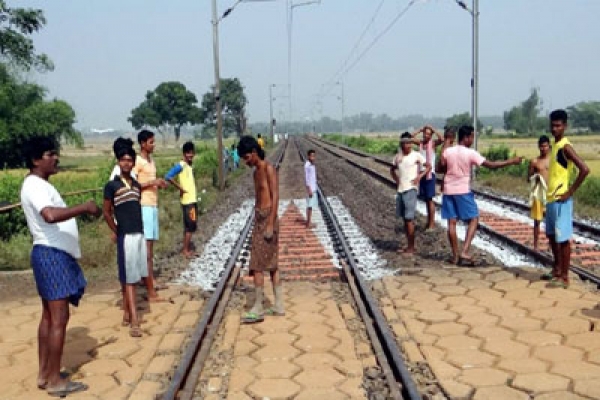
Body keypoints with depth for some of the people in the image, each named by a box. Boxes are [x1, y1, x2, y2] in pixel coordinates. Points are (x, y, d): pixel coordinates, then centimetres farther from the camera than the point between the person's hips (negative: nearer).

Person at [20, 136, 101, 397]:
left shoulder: (40, 185, 16)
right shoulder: (35, 186, -17)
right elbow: (50, 215, -36)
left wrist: (80, 211, 13)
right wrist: (85, 207, -28)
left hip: (54, 254, 11)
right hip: (52, 255, -11)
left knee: (49, 317, 15)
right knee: (59, 318, -5)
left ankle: (44, 374, 24)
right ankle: (55, 380, 3)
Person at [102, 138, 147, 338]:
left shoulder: (137, 185, 11)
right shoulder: (111, 186, -6)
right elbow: (106, 212, -1)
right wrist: (116, 232, 2)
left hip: (140, 234, 6)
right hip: (126, 237, -6)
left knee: (130, 277, 12)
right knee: (129, 278, -6)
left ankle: (126, 314, 22)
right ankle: (134, 321, -6)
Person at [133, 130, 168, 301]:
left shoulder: (151, 160, 17)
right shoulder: (137, 161, -11)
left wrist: (159, 183, 5)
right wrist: (152, 182, -19)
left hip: (153, 205, 9)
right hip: (144, 206, -9)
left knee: (151, 244, 11)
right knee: (146, 246, -9)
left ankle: (151, 280, 17)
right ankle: (151, 290, -9)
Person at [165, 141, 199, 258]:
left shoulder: (190, 165, 12)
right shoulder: (181, 165, -14)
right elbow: (168, 177, -24)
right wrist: (180, 188, -18)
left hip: (193, 199, 8)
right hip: (187, 200, -8)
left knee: (190, 226, 12)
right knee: (190, 226, -5)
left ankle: (188, 249, 20)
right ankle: (186, 251, 3)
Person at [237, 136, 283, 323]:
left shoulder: (268, 169, -11)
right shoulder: (256, 172, 15)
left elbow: (275, 197, -17)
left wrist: (270, 224, -21)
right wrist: (257, 222, 16)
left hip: (267, 219, -9)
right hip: (259, 218, 9)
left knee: (257, 265, -7)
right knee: (271, 264, 11)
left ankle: (257, 309, -2)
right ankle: (279, 305, 17)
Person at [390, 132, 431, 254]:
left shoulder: (416, 155, -4)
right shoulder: (398, 156, 10)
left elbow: (428, 166, 0)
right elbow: (392, 169, 25)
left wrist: (419, 176, -11)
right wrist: (396, 179, 10)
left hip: (410, 190, -6)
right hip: (400, 190, 6)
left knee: (409, 219, -7)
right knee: (404, 218, 10)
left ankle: (411, 247, 0)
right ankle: (409, 246, 18)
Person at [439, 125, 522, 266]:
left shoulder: (447, 151, 0)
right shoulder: (471, 153, -11)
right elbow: (491, 165, -12)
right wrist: (511, 161, -6)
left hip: (448, 190, 5)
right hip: (463, 191, -5)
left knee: (452, 222, 6)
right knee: (473, 220, 5)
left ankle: (455, 256, 10)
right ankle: (464, 253, -7)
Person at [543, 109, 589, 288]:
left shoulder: (565, 146, -15)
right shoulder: (555, 145, 13)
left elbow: (584, 169, -25)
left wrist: (570, 192, -20)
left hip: (561, 200, -10)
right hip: (551, 198, 10)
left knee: (562, 238, -4)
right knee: (551, 235, 18)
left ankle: (564, 277, 4)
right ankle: (557, 270, 32)